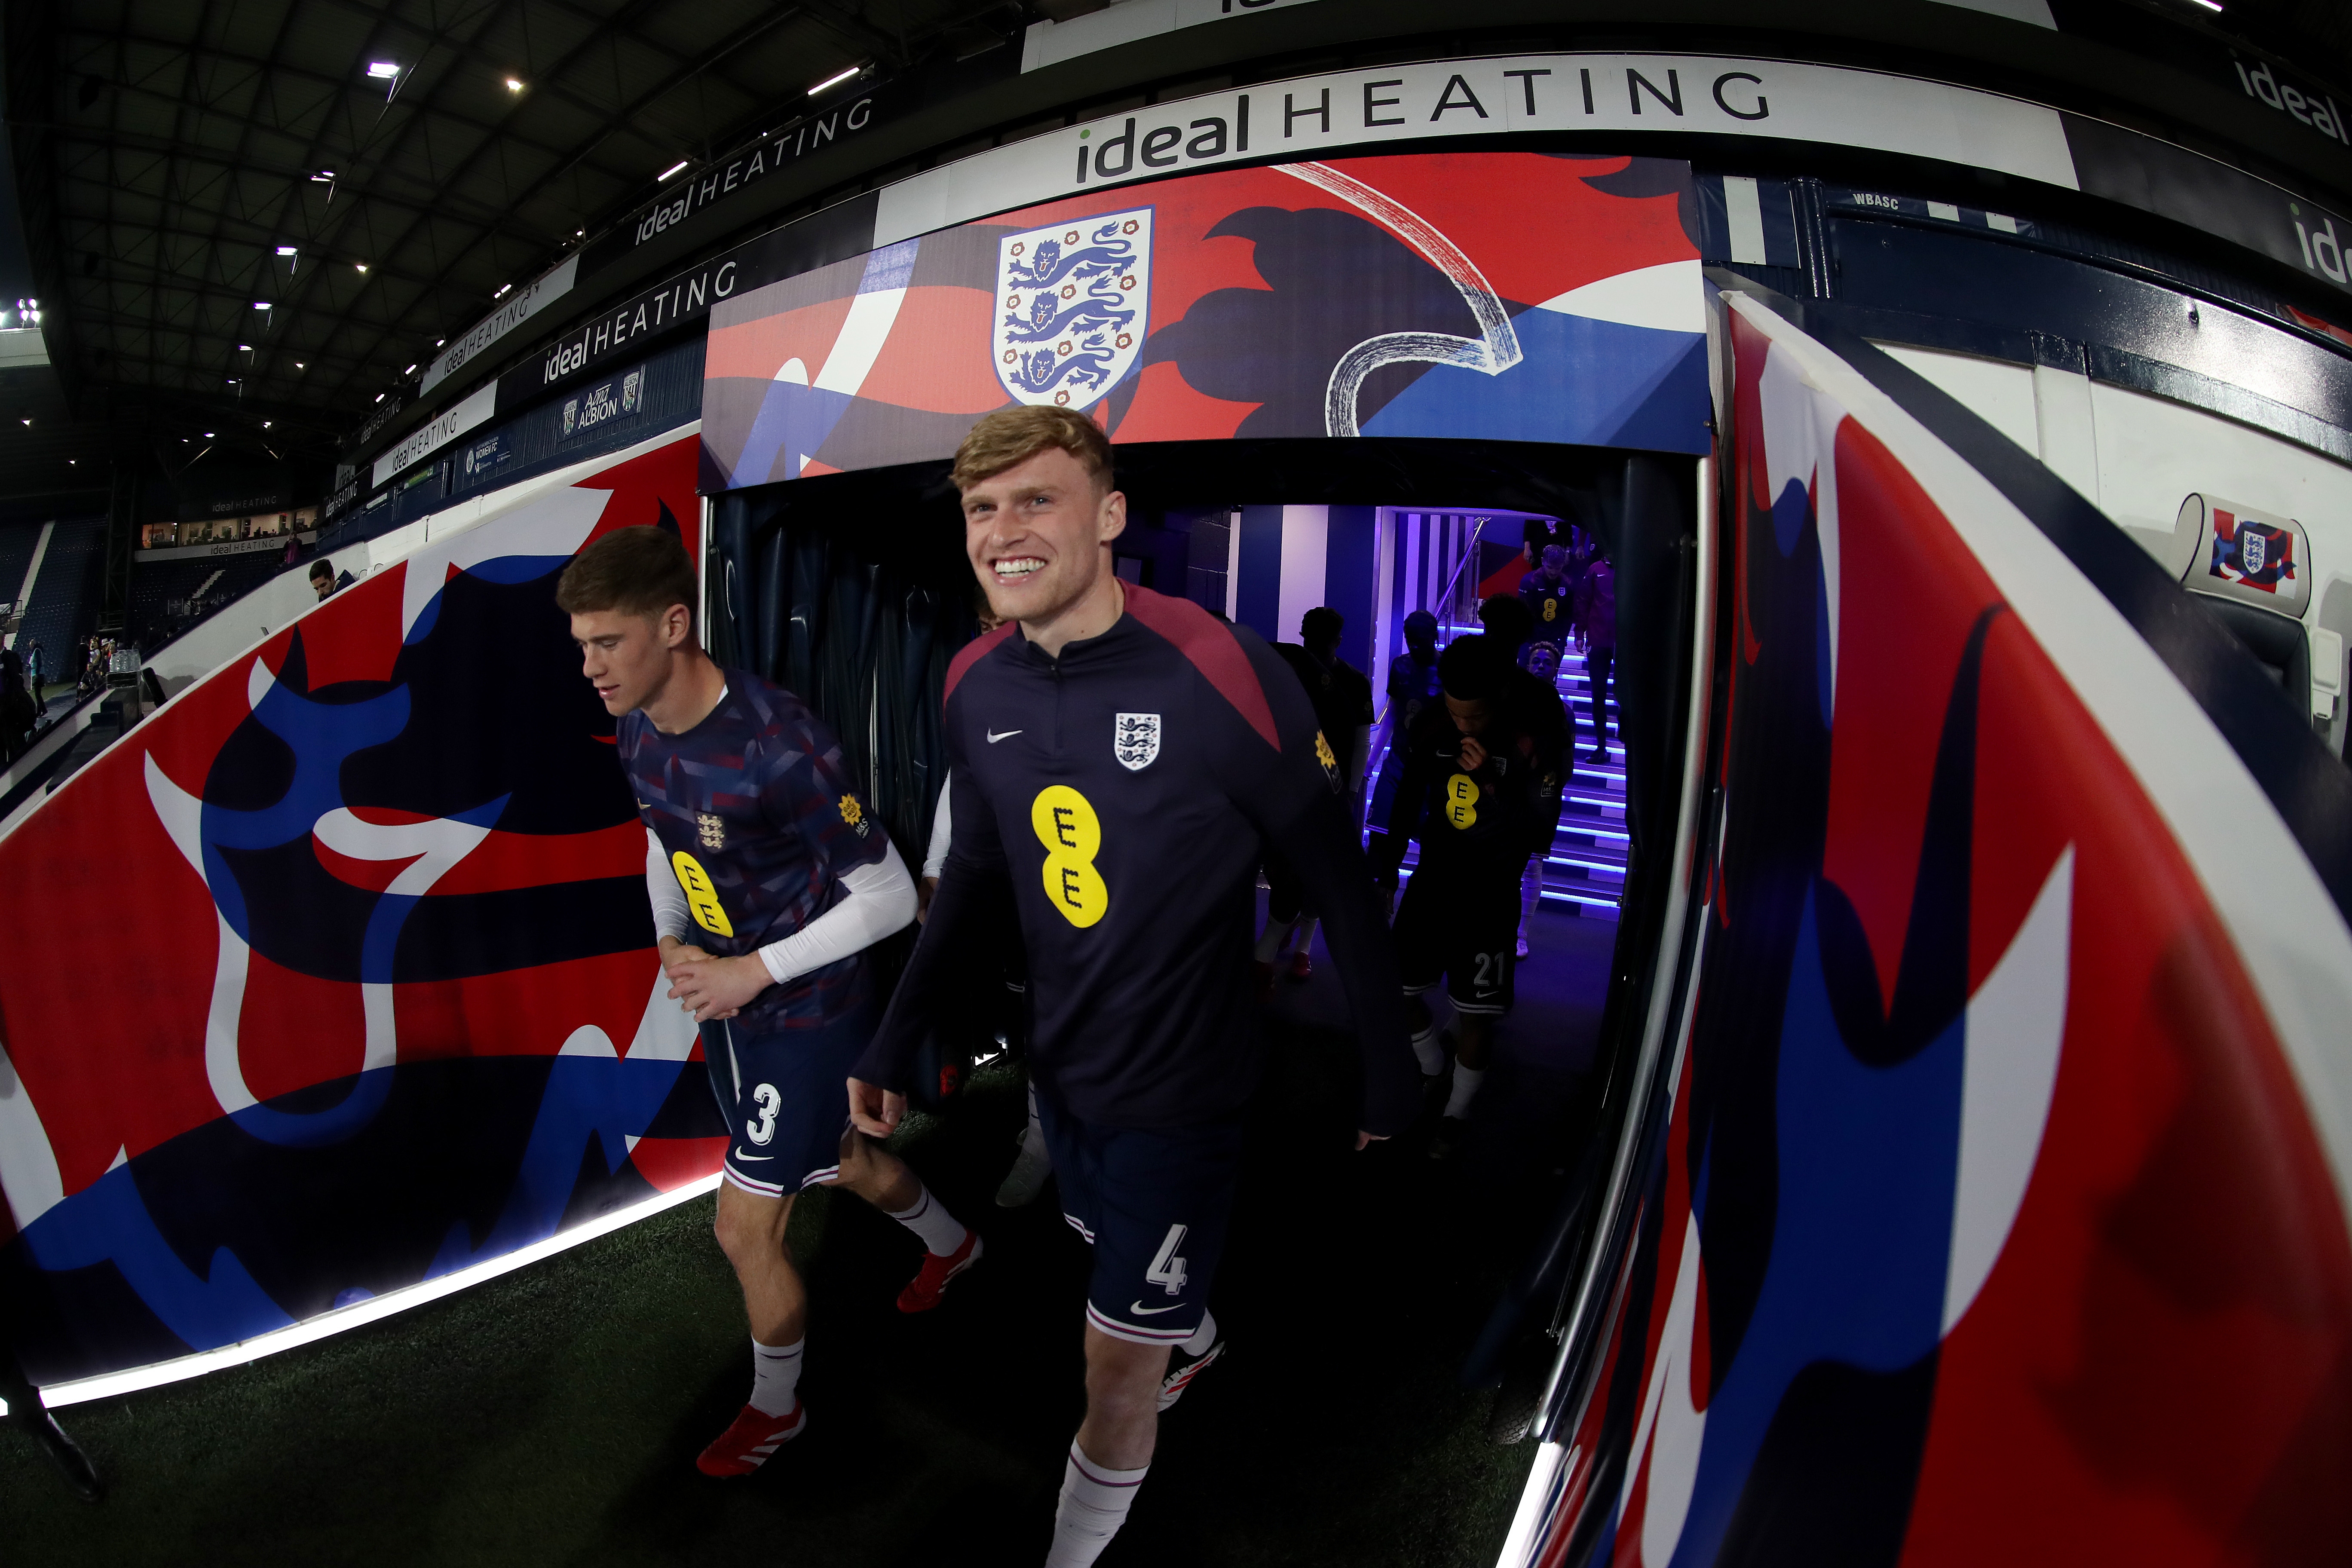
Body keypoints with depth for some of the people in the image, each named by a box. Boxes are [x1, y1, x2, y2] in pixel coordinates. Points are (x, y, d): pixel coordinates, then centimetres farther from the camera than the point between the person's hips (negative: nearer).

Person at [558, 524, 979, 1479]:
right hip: (726, 1002, 8)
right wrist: (672, 943, -1)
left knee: (746, 1227, 2)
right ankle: (951, 1245, 56)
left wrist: (752, 971, -23)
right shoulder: (638, 734, -6)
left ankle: (775, 1408, 33)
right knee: (840, 1161, 26)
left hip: (810, 1012, -8)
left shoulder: (779, 745, -31)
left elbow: (890, 898, -24)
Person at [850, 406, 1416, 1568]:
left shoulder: (1220, 674, -26)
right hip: (1059, 1066, 6)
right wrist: (897, 1039, 9)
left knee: (1118, 1354, 7)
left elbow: (1336, 879, -15)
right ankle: (1194, 1340, 64)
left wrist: (1387, 1061, -6)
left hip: (1181, 1084, -6)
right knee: (1117, 1251, 30)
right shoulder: (975, 685, -6)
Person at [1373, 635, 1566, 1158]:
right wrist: (1388, 873, 11)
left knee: (1476, 1014, 0)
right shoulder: (1430, 727, -6)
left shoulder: (1534, 741, -16)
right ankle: (1432, 1071, 35)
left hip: (1491, 894, -3)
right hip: (1431, 879, 4)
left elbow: (1541, 835, -14)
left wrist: (1492, 784, -27)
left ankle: (1456, 1114, 25)